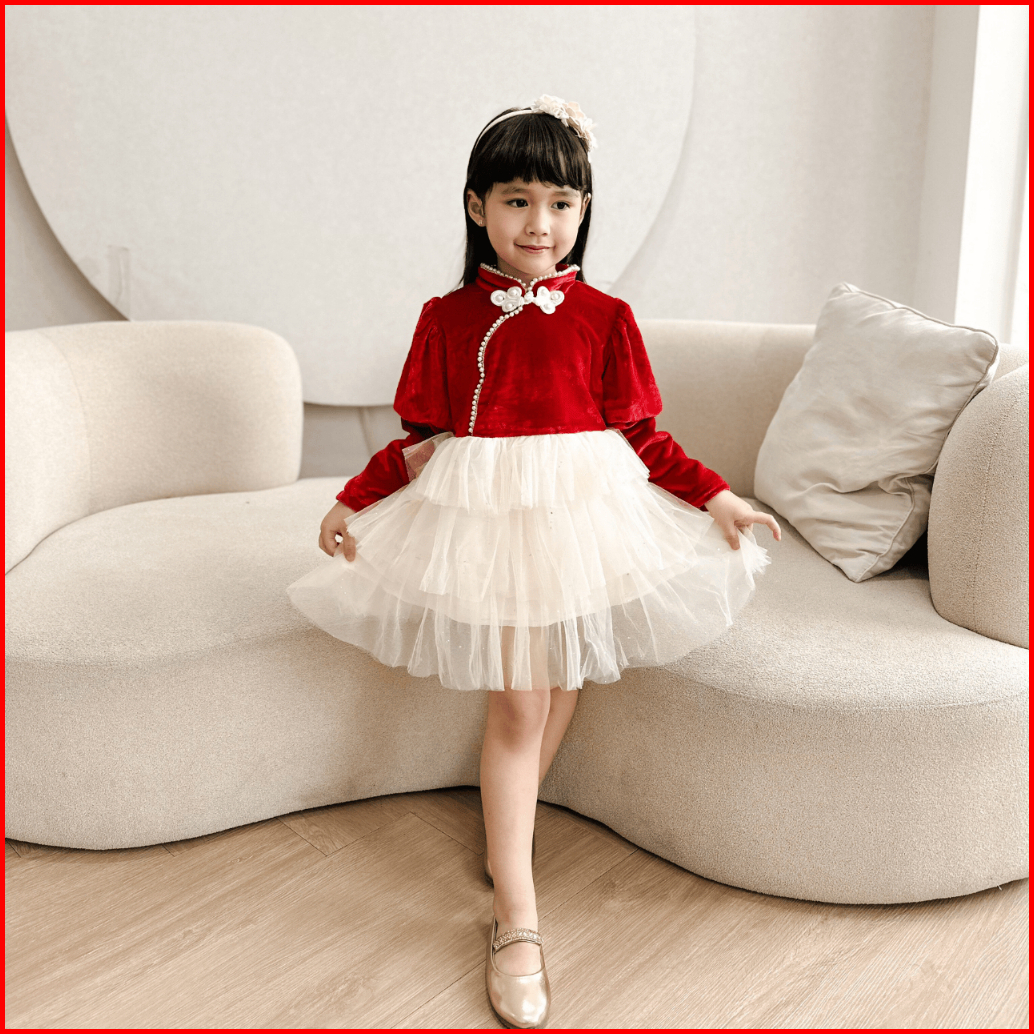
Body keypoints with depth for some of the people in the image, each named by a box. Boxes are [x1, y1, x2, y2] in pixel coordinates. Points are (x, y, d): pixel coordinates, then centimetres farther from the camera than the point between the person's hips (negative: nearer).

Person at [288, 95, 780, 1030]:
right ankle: (516, 918, 8)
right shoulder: (448, 318, 1)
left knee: (560, 684, 12)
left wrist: (716, 497, -2)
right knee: (517, 703, -3)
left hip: (584, 513, 2)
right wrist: (354, 501, -1)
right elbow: (421, 439, 7)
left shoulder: (604, 317, 1)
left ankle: (506, 829, 39)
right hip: (485, 519, -1)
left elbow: (643, 436, 4)